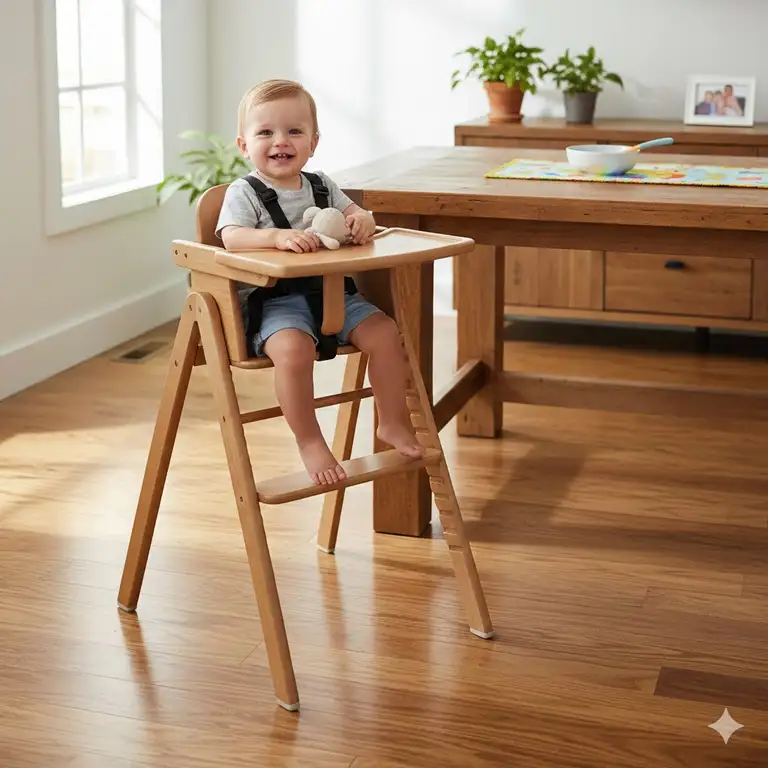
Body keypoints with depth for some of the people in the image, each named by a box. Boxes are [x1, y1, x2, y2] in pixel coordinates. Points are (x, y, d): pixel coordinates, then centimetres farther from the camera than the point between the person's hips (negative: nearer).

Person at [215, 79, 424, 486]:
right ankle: (309, 441, -17)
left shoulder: (321, 185, 15)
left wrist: (362, 220, -10)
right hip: (274, 300, -5)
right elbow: (232, 238, -19)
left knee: (384, 331, -13)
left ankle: (393, 423, 6)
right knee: (293, 347, -34)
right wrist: (278, 236, -37)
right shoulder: (243, 192, -3)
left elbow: (353, 213, 16)